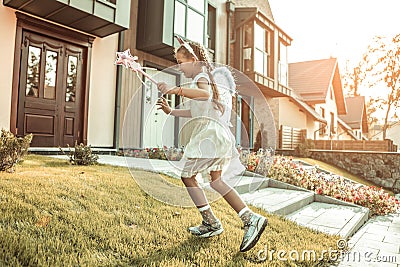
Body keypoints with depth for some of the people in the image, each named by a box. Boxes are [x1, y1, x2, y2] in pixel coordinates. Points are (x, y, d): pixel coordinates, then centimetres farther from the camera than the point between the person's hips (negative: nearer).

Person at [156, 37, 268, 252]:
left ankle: (211, 222, 5)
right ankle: (250, 218, 8)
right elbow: (196, 112, 27)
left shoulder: (201, 77, -6)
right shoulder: (200, 79, 25)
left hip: (209, 132, -10)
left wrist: (176, 89, -40)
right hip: (217, 132, 10)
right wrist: (171, 111, 26)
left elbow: (205, 93, -32)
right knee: (216, 180, 12)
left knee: (187, 175, 0)